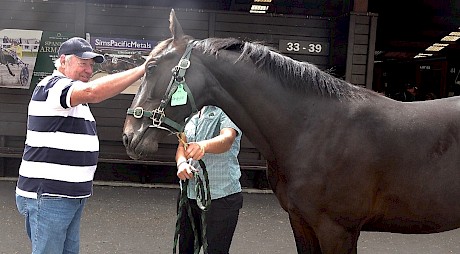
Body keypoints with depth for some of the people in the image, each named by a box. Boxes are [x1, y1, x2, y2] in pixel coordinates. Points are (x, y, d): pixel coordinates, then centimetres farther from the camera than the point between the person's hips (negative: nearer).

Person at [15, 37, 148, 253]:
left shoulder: (73, 97, 19)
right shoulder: (53, 86, -15)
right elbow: (92, 92, -35)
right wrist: (142, 69, -34)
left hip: (71, 195, 10)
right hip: (47, 196, -10)